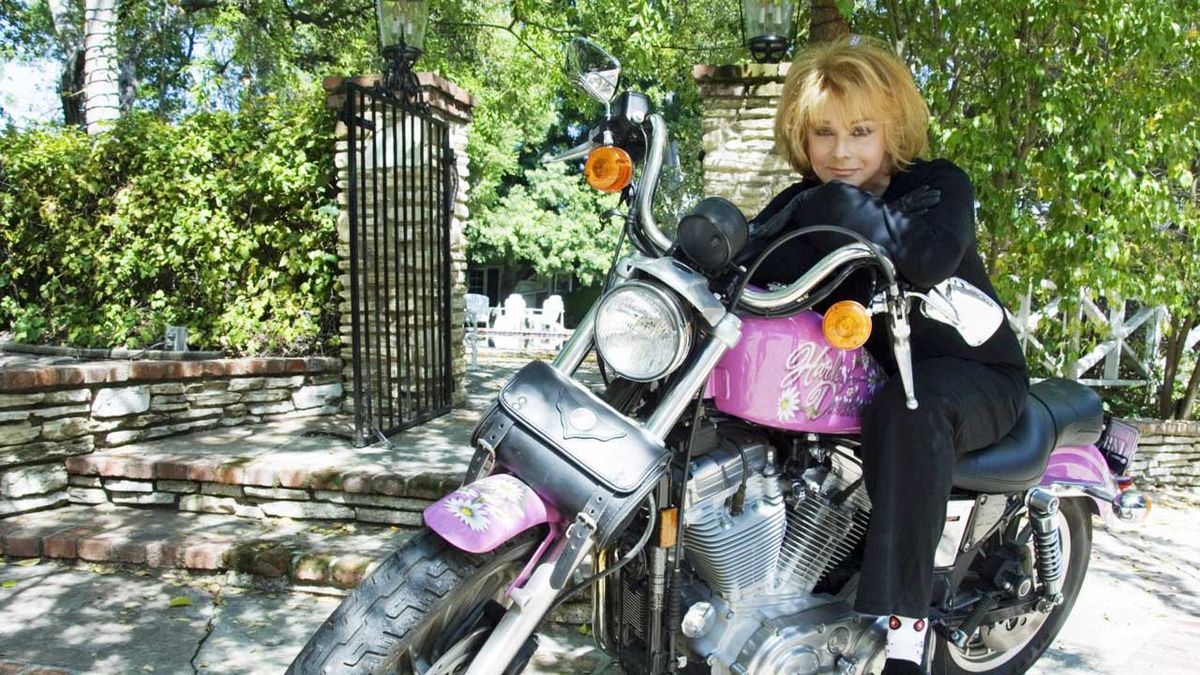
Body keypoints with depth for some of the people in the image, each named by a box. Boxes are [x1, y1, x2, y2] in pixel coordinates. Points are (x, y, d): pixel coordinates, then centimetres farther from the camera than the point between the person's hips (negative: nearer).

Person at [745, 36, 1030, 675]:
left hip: (971, 375, -4)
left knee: (909, 407, -38)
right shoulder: (802, 205, 2)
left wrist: (836, 207, -29)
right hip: (859, 369, 5)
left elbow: (929, 256, -35)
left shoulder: (939, 185, -10)